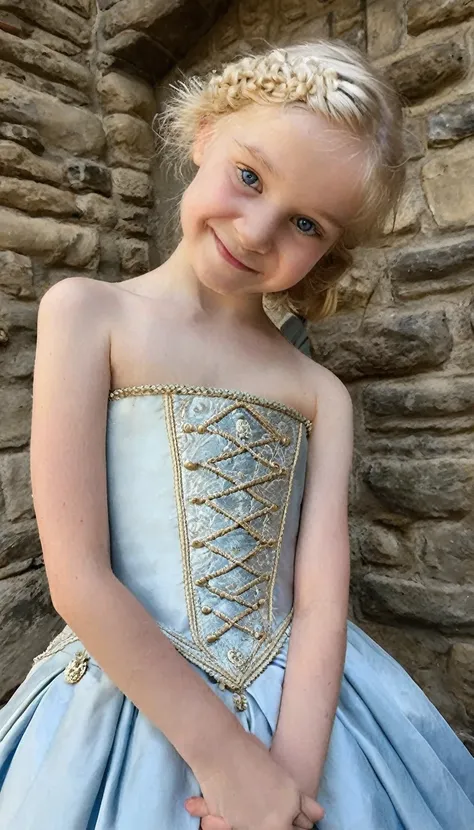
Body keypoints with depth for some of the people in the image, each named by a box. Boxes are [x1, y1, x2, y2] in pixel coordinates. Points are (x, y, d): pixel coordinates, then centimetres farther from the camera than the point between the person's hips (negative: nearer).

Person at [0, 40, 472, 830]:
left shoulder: (321, 394, -2)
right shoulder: (87, 313, -11)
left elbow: (321, 604, -7)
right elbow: (78, 580, -15)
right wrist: (224, 756, -14)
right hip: (132, 701, -2)